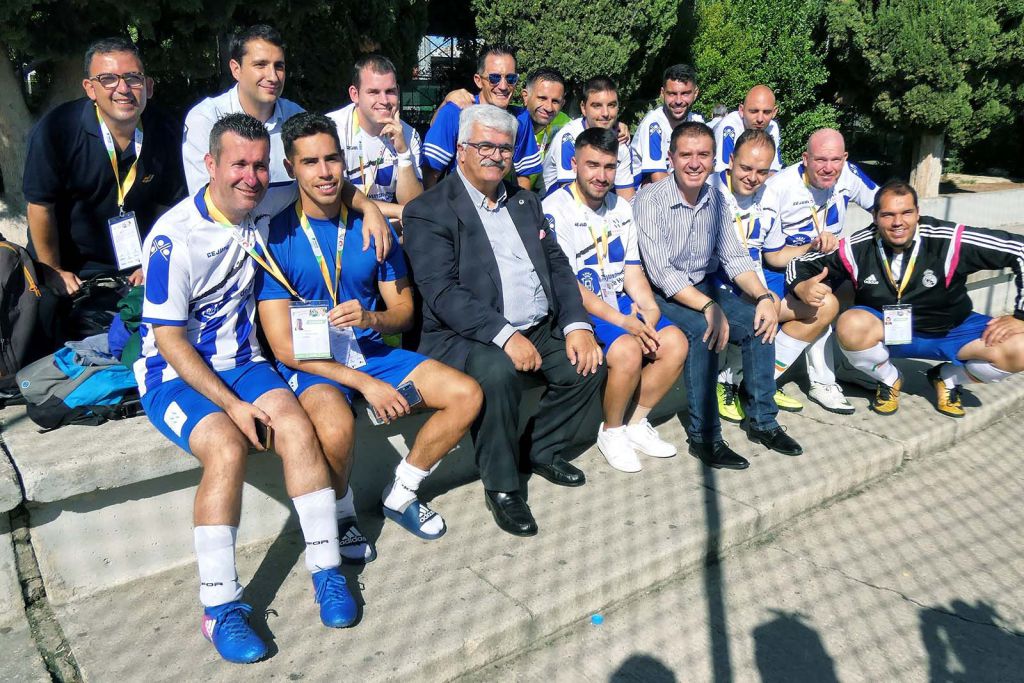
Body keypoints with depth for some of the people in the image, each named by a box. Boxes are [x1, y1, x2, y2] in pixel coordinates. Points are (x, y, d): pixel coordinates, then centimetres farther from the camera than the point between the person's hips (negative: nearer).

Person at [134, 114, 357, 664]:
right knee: (227, 448, -31)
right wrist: (233, 406, -20)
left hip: (242, 362, 4)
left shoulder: (264, 211, 0)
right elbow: (169, 339, -15)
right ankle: (219, 605, -20)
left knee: (297, 428, -24)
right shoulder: (175, 237, -16)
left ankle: (326, 570, -14)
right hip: (176, 373, -4)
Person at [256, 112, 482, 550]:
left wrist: (371, 319, -19)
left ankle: (400, 494, 10)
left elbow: (404, 311, 7)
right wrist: (364, 383, -20)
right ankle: (339, 509, -1)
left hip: (371, 350, 5)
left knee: (467, 395, -10)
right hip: (311, 363, -5)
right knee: (336, 427, -36)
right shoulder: (276, 236, -10)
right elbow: (284, 347, -13)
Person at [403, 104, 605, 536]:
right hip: (466, 338, -6)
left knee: (589, 363, -13)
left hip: (541, 330, 7)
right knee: (497, 370, -34)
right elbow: (442, 292, -17)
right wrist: (505, 335, -26)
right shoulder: (428, 211, -5)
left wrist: (577, 325, -5)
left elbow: (557, 267, 12)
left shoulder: (525, 202, 17)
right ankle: (501, 486, -13)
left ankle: (541, 448, 12)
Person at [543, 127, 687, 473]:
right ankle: (611, 431, -4)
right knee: (628, 350, -30)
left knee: (675, 342, -13)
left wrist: (649, 307, -9)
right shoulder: (555, 209, -10)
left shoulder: (621, 208, 14)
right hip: (579, 310, -7)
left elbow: (632, 270, 13)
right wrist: (621, 321, -22)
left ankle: (635, 422, 5)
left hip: (621, 304, 7)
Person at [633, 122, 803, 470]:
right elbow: (660, 272, -24)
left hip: (703, 287, 6)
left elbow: (734, 258, 3)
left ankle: (761, 420, -1)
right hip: (662, 294, -6)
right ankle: (704, 437, -22)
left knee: (761, 319, -15)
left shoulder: (715, 199, 3)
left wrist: (764, 296, -15)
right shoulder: (651, 199, -17)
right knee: (704, 329, -32)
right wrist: (709, 306, -32)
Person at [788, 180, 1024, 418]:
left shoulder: (949, 240, -23)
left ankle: (947, 378, 10)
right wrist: (802, 287, -34)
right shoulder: (857, 248, -18)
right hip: (886, 330, 0)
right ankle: (889, 381, 0)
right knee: (850, 325, -34)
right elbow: (800, 264, -10)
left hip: (949, 331, 1)